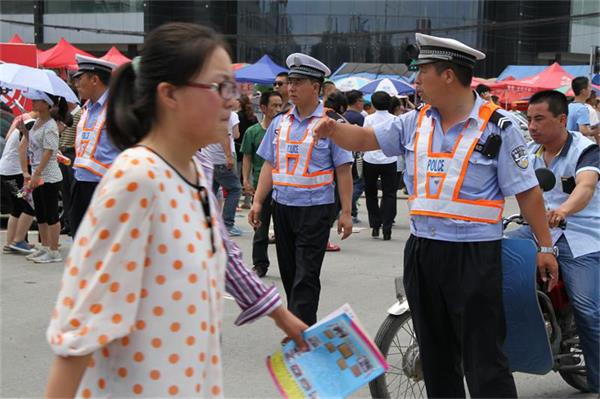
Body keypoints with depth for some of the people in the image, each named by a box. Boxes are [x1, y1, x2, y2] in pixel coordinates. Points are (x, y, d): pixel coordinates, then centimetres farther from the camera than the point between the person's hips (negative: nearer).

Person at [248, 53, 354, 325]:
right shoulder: (279, 123, 10)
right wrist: (258, 202, 4)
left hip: (315, 209, -5)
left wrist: (346, 212, -9)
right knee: (289, 273, 13)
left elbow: (343, 171, -6)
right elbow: (269, 165, 12)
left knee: (305, 277, -6)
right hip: (282, 206, 5)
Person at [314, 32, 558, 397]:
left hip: (474, 256, -6)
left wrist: (545, 247, -6)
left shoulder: (497, 126, -9)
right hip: (422, 251, 6)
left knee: (484, 358, -5)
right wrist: (333, 130, -9)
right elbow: (366, 139, 12)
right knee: (436, 356, 17)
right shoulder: (416, 122, 7)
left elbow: (527, 191, -7)